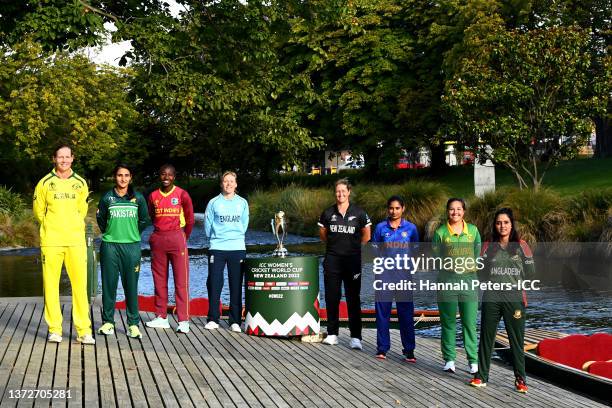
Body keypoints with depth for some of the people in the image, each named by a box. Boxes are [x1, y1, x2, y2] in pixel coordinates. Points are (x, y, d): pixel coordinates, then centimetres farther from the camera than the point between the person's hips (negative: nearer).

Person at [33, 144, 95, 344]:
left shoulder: (80, 183, 9)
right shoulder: (45, 183, 4)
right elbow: (38, 211, 10)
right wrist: (52, 227, 10)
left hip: (76, 241, 1)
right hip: (51, 242, -1)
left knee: (80, 285, -3)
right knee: (51, 285, 0)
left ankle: (84, 330, 1)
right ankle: (54, 329, 9)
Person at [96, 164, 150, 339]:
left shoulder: (138, 198, 4)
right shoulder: (107, 197, 3)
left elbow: (144, 220, 15)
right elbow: (100, 218, 15)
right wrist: (109, 233, 13)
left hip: (132, 246, 0)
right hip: (110, 245, 0)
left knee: (131, 285, 1)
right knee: (109, 284, 3)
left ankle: (133, 323, 7)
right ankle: (108, 321, 13)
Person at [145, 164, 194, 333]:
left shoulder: (182, 195, -2)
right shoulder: (153, 196, 9)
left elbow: (190, 219, 4)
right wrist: (159, 234, 13)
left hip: (177, 239, -4)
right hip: (158, 240, 4)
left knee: (181, 281, -5)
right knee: (159, 281, 8)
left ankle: (183, 321, -6)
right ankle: (161, 317, 16)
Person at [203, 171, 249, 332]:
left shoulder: (242, 203, 10)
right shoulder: (214, 203, 4)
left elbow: (244, 225, 15)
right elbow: (207, 226, 6)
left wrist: (236, 236, 11)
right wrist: (217, 238, 9)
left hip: (238, 249, 1)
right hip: (217, 249, -1)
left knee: (236, 286, 1)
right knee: (214, 284, -2)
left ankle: (235, 321, 6)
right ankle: (213, 319, 7)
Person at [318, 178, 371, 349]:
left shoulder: (358, 213, 0)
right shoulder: (328, 213, 4)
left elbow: (366, 235, 10)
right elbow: (322, 233, 17)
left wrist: (354, 247, 10)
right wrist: (334, 244, 13)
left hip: (352, 260, -2)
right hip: (332, 259, 2)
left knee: (353, 299, -2)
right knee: (331, 297, 5)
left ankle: (355, 337, -1)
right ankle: (332, 333, 15)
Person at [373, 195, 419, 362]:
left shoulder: (411, 228, 5)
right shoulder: (381, 227, 5)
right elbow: (375, 248, 12)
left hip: (404, 274, 0)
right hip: (385, 274, 0)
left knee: (406, 313, 1)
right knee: (382, 311, 3)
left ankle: (409, 350, 7)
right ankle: (382, 348, 12)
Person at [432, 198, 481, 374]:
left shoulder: (473, 230, 8)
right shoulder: (440, 232, 3)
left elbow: (477, 254, 14)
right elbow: (436, 257, 6)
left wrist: (470, 266, 2)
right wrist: (450, 265, -3)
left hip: (469, 280, 1)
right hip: (447, 280, -1)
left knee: (470, 323, 0)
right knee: (448, 322, 3)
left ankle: (473, 360, 6)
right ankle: (449, 359, 12)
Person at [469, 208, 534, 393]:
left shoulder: (521, 246, 5)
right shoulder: (488, 246, 8)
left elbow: (530, 273, 5)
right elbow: (481, 273, 5)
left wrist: (513, 279, 1)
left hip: (514, 299, -1)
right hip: (491, 298, 1)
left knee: (517, 340, 2)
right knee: (486, 338, 5)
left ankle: (520, 379, 11)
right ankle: (481, 376, 13)